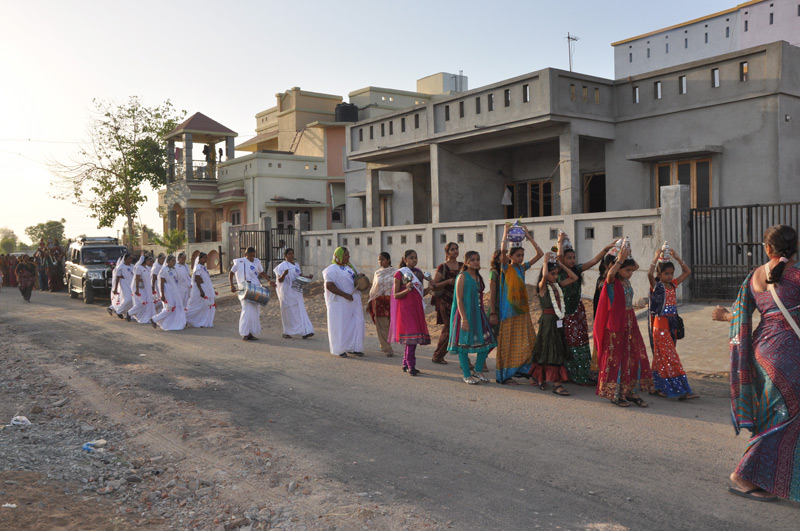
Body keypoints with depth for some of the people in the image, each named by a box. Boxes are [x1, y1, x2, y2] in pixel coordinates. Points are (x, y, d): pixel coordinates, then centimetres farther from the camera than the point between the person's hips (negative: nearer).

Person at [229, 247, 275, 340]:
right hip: (246, 290, -5)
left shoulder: (256, 261, 10)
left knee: (256, 311, 5)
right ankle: (245, 334, -3)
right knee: (248, 310, -11)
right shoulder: (240, 262, -4)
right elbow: (231, 273, 3)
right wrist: (232, 285, -8)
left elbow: (262, 273, 21)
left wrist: (269, 281, 6)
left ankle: (251, 333, 14)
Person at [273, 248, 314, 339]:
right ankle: (286, 333, 12)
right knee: (288, 312, 0)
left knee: (301, 311, -2)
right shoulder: (282, 266, -6)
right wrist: (284, 274, -32)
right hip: (287, 292, -6)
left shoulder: (296, 265, 13)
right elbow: (279, 280, -12)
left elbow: (300, 276, 23)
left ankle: (304, 332, -7)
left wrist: (307, 277, 3)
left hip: (296, 292, 6)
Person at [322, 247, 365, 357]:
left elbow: (356, 279, 27)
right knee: (340, 325, -1)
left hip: (353, 300, 7)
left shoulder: (350, 266, 15)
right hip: (340, 302, -7)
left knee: (356, 323, 3)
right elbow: (329, 286, -18)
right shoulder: (332, 269, -9)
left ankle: (353, 348, 11)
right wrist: (344, 295, -21)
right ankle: (339, 349, 10)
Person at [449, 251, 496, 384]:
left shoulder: (478, 277, 12)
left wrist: (484, 315, 15)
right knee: (464, 344, 0)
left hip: (478, 313, 7)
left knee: (486, 342, 5)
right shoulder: (462, 276, -10)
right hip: (465, 314, -7)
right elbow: (459, 300, -14)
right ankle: (467, 375, 11)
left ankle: (478, 371, 21)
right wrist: (464, 319, -20)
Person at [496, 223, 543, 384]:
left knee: (527, 342, 6)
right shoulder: (506, 268, -7)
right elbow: (502, 250, -25)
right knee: (508, 343, -3)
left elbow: (540, 254, 12)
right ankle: (506, 375, 3)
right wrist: (505, 233, -12)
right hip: (509, 310, -6)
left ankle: (522, 370, 17)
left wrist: (529, 236, 8)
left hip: (523, 310, 7)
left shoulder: (522, 268, 11)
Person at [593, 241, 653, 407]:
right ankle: (614, 394, 9)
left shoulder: (626, 281, 8)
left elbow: (636, 266, 23)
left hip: (629, 322, 8)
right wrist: (620, 259, -29)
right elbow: (610, 273, -36)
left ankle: (631, 392, 16)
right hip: (616, 325, -7)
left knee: (634, 356, 7)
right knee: (615, 358, 0)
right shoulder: (612, 282, -12)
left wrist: (628, 256, 7)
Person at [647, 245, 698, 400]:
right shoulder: (656, 286, -9)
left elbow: (687, 272, 17)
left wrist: (677, 258, 7)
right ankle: (682, 390, -6)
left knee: (663, 357, 11)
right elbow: (649, 274, -30)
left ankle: (658, 387, 19)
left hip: (671, 323, 7)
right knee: (670, 357, -6)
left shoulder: (673, 284, 10)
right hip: (660, 324, -7)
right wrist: (656, 258, -21)